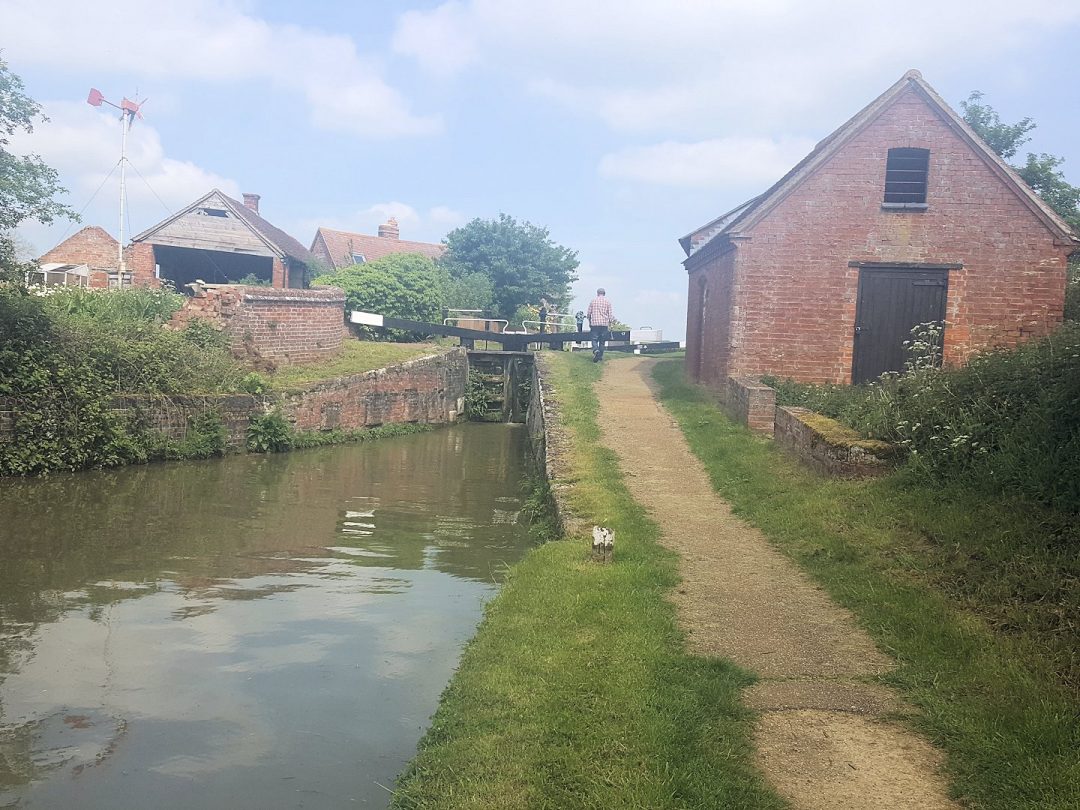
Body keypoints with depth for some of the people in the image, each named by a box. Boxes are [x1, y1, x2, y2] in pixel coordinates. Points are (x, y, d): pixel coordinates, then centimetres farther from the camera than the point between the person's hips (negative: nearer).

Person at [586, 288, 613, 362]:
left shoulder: (593, 301, 4)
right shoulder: (607, 302, 3)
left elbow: (589, 313, 6)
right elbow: (610, 314, 1)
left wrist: (589, 322, 18)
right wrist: (610, 325, 5)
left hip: (594, 323, -1)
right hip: (604, 323, 1)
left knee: (594, 339, 1)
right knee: (602, 340, 10)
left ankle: (595, 350, -27)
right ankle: (600, 356, 13)